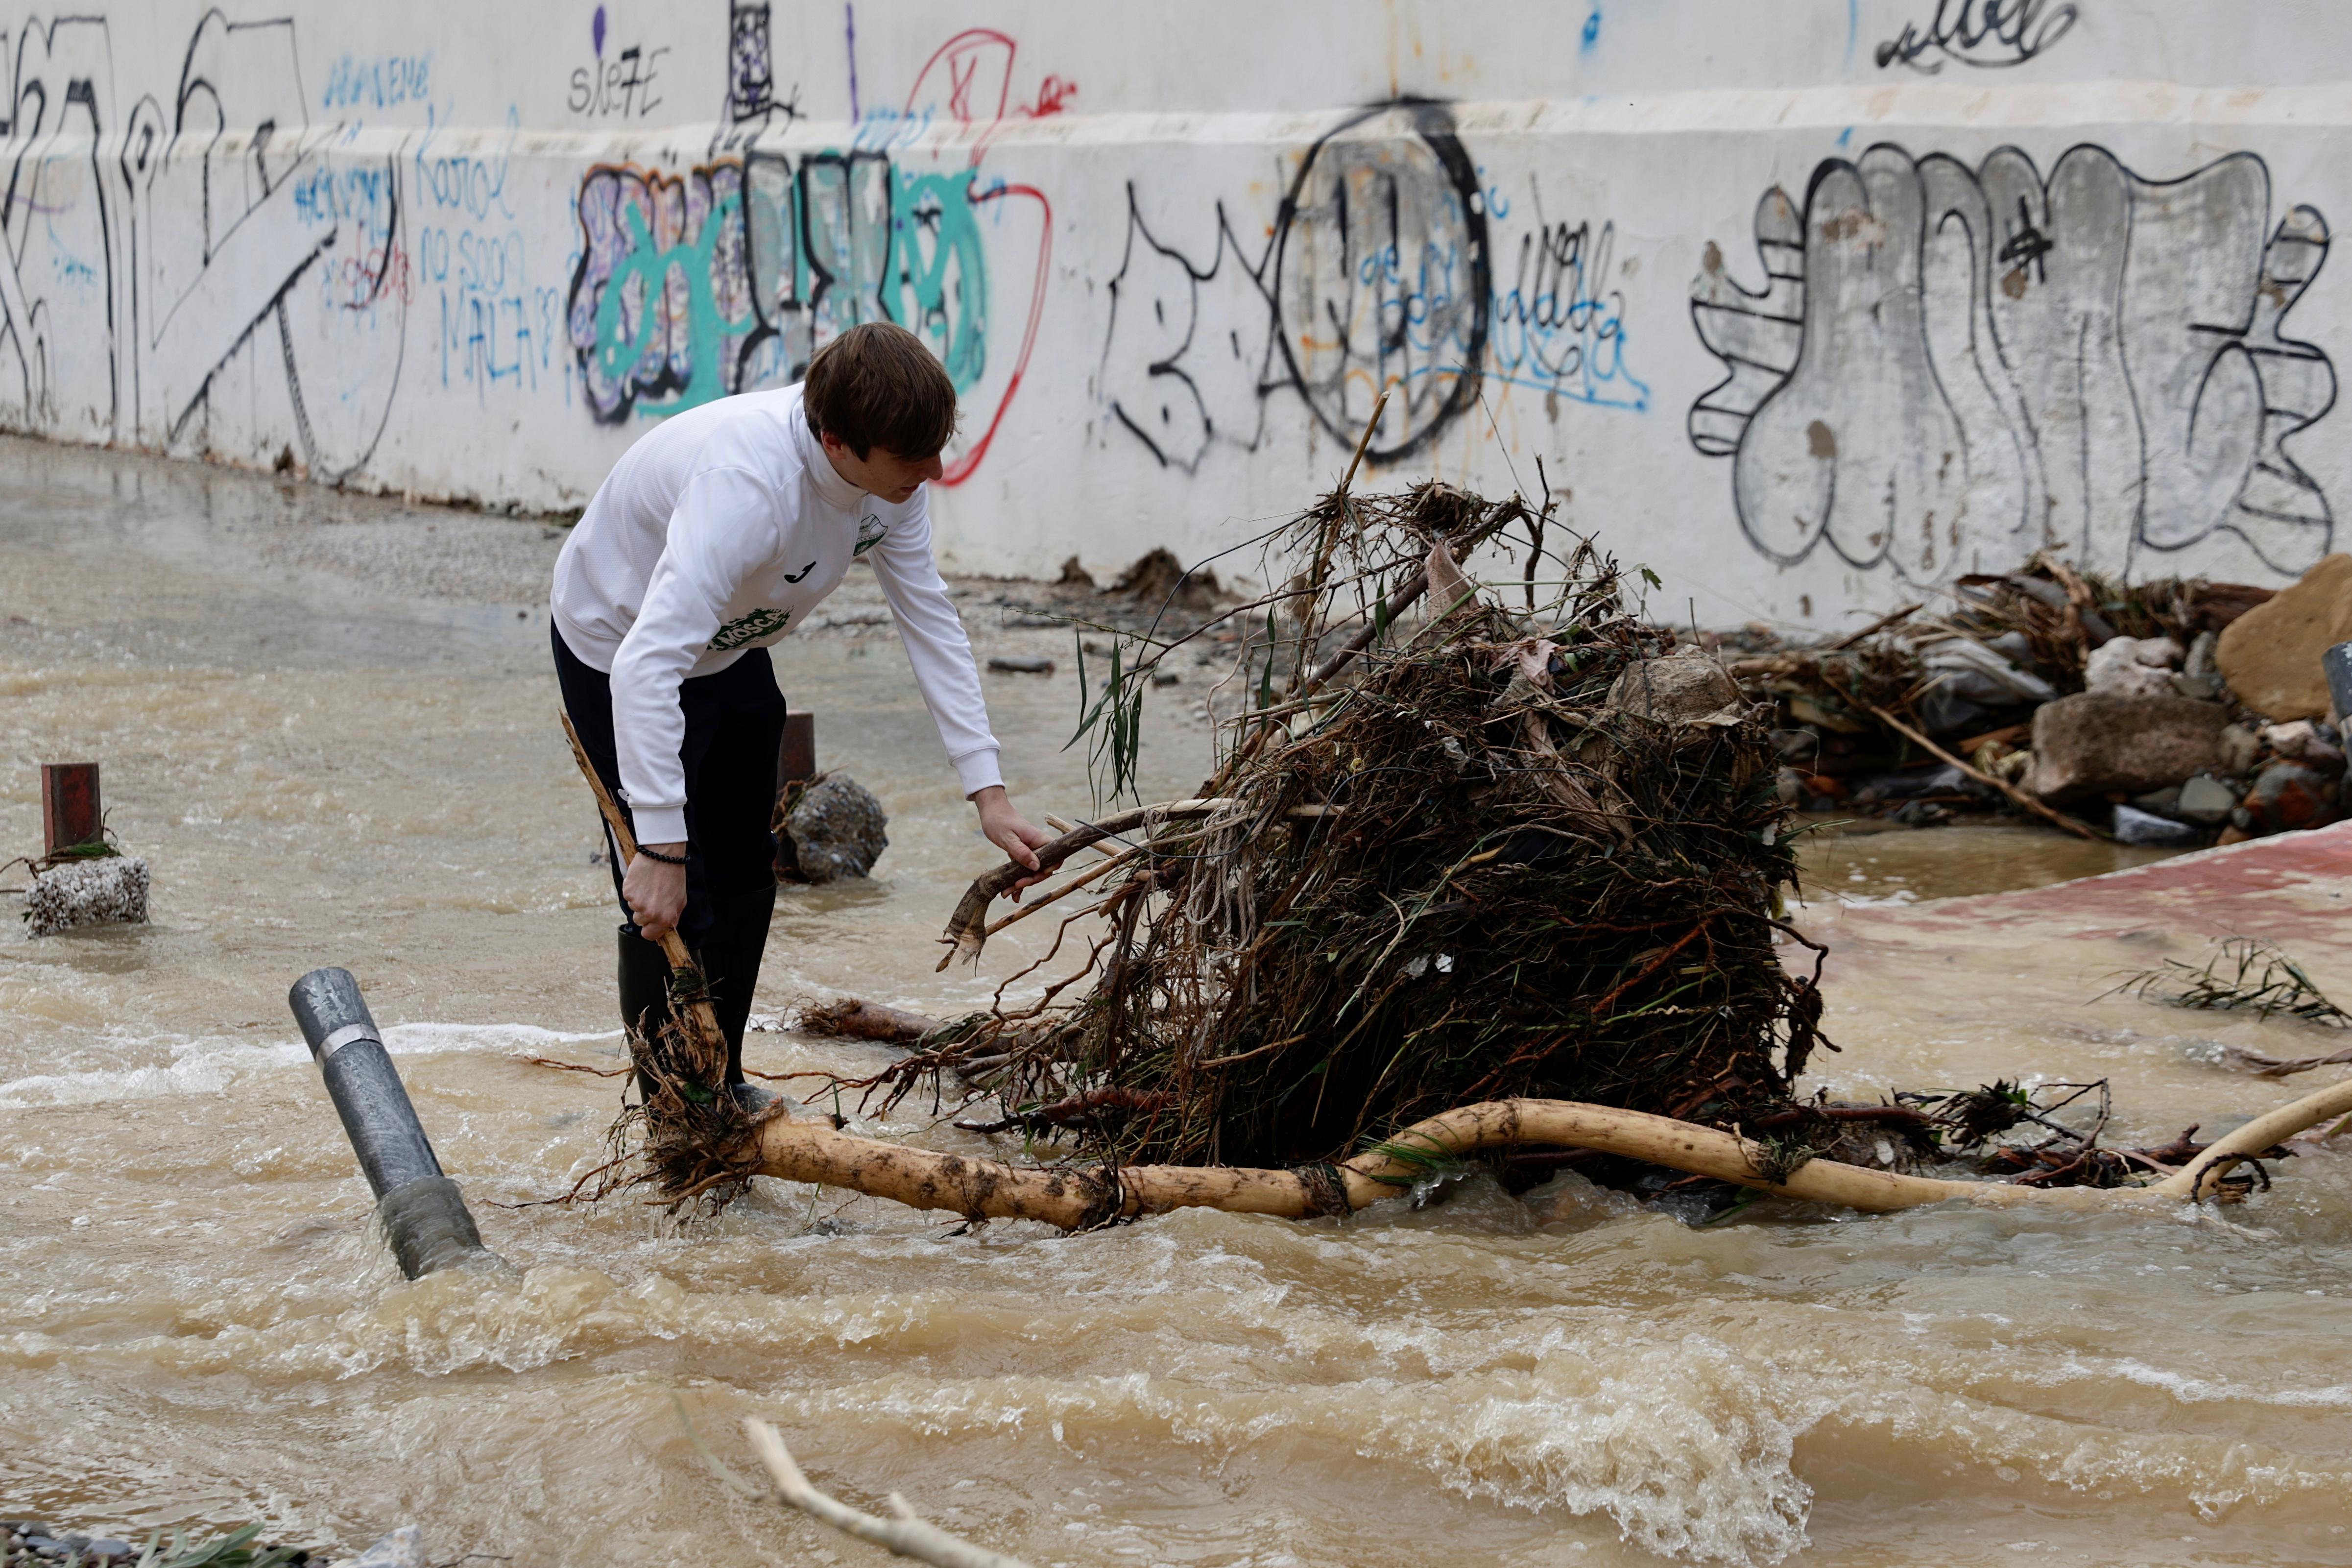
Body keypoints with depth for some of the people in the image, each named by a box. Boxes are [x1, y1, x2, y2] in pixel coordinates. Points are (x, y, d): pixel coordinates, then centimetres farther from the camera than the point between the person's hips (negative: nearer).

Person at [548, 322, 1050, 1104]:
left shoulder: (890, 473, -21)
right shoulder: (748, 482, -44)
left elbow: (930, 623, -10)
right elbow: (648, 663, -49)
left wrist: (989, 792, -15)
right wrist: (661, 846, -53)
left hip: (732, 651, 8)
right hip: (619, 648, -8)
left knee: (745, 878, 18)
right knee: (670, 904, -11)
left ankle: (720, 1085, 36)